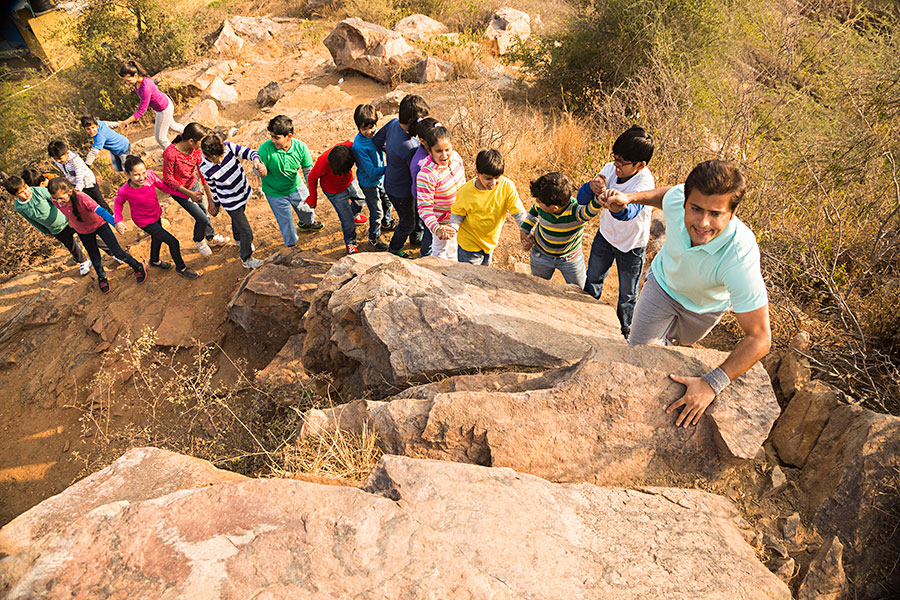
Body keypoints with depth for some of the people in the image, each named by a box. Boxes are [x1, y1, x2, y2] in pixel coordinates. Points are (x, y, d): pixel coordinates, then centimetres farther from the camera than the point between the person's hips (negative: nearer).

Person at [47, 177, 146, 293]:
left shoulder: (81, 197, -37)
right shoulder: (55, 202, -23)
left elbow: (100, 210, -45)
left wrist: (115, 223, -57)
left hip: (99, 224, -4)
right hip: (83, 232, 4)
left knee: (117, 252, -2)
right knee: (94, 257, 19)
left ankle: (138, 267, 22)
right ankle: (101, 277, 45)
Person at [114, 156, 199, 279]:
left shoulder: (150, 174, -27)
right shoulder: (124, 191, -31)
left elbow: (164, 187, -12)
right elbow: (118, 203, -8)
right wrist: (118, 221, -20)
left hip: (156, 214, 6)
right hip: (145, 221, -6)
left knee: (157, 238, 32)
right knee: (173, 242, -4)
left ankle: (154, 261, 62)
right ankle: (181, 268, 23)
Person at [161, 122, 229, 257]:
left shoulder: (197, 149, -17)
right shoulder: (171, 153, -34)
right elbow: (168, 178, -23)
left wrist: (209, 193, -5)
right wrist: (190, 194, -24)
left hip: (193, 183, 5)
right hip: (178, 189, -5)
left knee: (204, 212, 20)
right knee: (201, 218, -3)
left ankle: (211, 238, 47)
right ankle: (199, 241, 29)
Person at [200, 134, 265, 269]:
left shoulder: (227, 147, -24)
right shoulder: (205, 169, -27)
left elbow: (246, 151, -20)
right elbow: (213, 187, -11)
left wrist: (256, 160, -43)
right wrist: (216, 203, 7)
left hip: (243, 191, 5)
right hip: (231, 202, -5)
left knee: (237, 218, 35)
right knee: (247, 233, 2)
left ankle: (238, 239, 66)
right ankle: (246, 260, 27)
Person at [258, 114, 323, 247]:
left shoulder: (300, 147, -23)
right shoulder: (265, 149, -32)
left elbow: (309, 171, -14)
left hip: (296, 185, 3)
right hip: (275, 192, -3)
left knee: (307, 208, 26)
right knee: (285, 221, 10)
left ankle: (306, 223, 64)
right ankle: (291, 244, 40)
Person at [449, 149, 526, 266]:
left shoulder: (507, 186, -22)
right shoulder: (465, 192, -25)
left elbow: (518, 213, -15)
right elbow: (457, 214, -10)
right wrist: (452, 227, -30)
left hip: (490, 242, 3)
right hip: (469, 245, -3)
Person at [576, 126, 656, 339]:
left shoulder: (645, 183, -33)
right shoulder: (610, 169, -17)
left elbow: (628, 212, -52)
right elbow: (581, 199, -17)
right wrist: (591, 187, -40)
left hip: (631, 245, -5)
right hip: (605, 234, 5)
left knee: (627, 295, 13)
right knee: (592, 280, 24)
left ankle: (624, 328, 41)